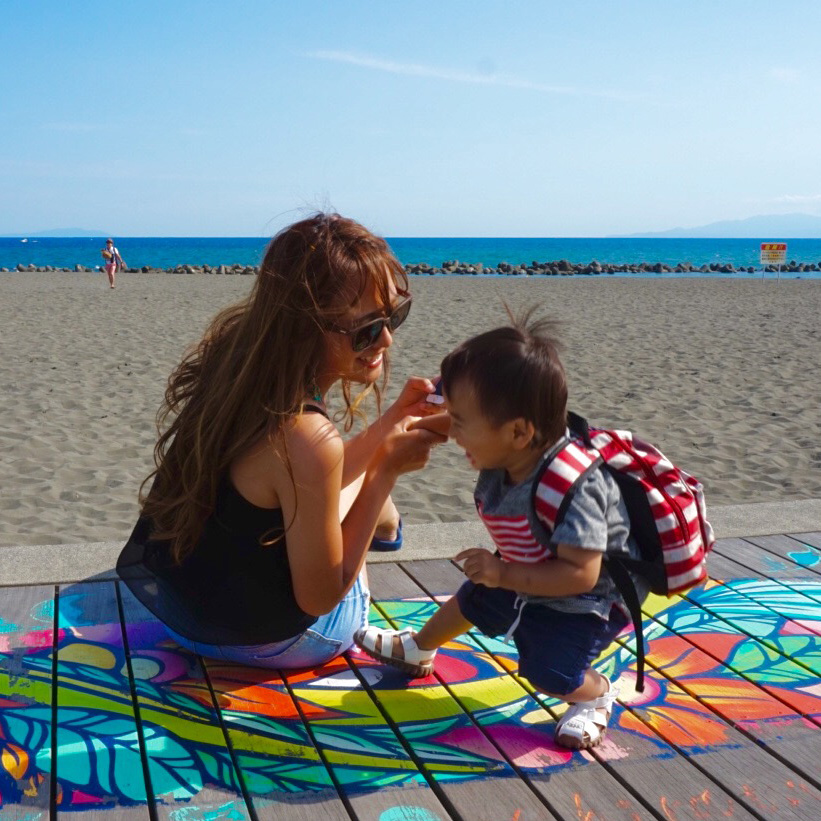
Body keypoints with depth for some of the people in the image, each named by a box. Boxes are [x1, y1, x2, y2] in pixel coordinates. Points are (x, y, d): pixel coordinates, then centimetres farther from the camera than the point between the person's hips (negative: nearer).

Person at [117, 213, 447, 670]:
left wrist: (390, 423, 1)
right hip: (256, 643, -7)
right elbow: (319, 596, -22)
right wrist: (385, 471, -21)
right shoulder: (306, 438, -36)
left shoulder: (242, 367, -10)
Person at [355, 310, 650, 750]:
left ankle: (596, 695, 14)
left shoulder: (572, 485, -40)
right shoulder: (501, 469, -18)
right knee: (470, 602, 22)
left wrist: (505, 574, -36)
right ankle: (415, 649, 52)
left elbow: (579, 574, -39)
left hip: (586, 598, -8)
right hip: (523, 578, 8)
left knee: (546, 669, -21)